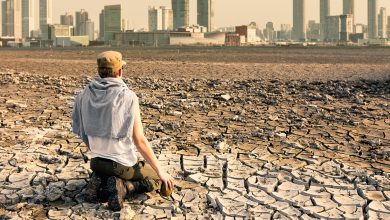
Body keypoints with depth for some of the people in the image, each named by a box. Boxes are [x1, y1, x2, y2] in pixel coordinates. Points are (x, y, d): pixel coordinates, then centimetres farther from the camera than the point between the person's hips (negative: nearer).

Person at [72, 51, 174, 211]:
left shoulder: (85, 95, -3)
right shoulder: (128, 97, -19)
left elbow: (83, 134, 6)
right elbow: (139, 141, -18)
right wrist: (160, 170, -8)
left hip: (96, 162, 5)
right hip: (124, 164, -5)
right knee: (161, 181, 19)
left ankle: (98, 183, 2)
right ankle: (123, 188, -9)